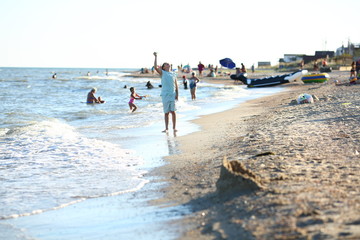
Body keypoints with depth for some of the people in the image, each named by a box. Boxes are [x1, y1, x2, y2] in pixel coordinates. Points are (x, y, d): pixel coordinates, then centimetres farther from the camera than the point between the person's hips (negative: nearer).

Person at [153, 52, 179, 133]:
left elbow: (176, 85, 12)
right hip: (165, 95, -1)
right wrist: (156, 57, -5)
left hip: (173, 95, 1)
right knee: (166, 112, 2)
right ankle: (166, 128, 7)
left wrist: (177, 94, 1)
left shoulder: (173, 74, 14)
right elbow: (155, 67, -10)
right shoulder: (162, 73, 7)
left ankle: (174, 127, 4)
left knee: (173, 111, -1)